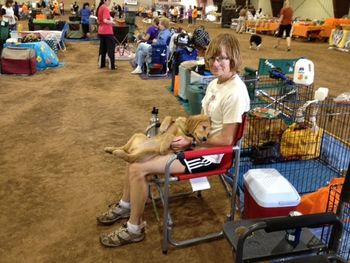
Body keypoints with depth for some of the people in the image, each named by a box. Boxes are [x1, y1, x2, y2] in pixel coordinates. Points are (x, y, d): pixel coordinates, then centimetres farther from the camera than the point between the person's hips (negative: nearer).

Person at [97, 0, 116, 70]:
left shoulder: (100, 8, 13)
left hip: (101, 31, 8)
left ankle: (101, 64, 19)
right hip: (107, 32, -8)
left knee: (102, 48, 14)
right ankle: (111, 66, 2)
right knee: (110, 48, -1)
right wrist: (112, 22, -9)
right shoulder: (106, 8, -14)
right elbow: (105, 20, -23)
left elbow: (98, 21, 18)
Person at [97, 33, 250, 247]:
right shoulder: (215, 83, 5)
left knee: (138, 169, -15)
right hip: (195, 141, 9)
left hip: (207, 154, -9)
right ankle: (126, 206, 25)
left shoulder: (235, 93, -23)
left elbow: (226, 139, -21)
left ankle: (134, 229, 5)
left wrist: (191, 142, -17)